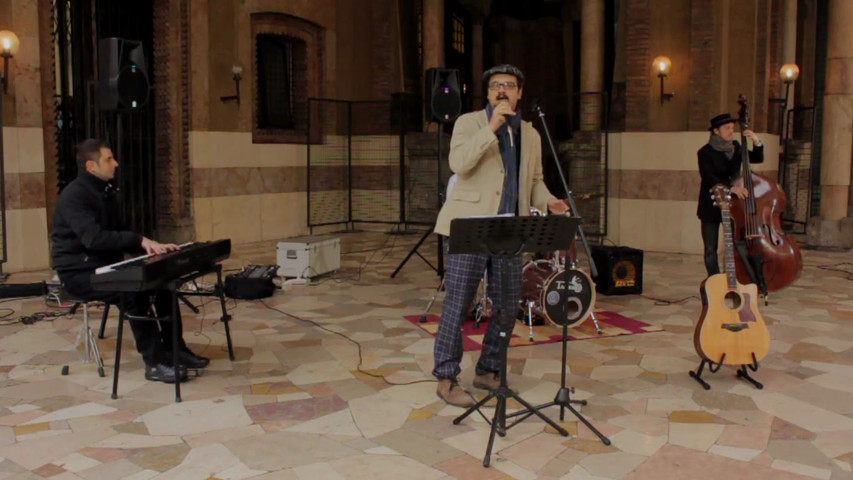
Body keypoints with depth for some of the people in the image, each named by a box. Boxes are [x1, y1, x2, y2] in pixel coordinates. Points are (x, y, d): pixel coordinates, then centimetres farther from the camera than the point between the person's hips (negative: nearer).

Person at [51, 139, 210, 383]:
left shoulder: (106, 192, 12)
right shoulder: (74, 195, -17)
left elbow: (117, 233, 14)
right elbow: (94, 237, -31)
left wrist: (148, 245, -4)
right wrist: (140, 240, -33)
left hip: (106, 266, 9)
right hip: (79, 272, -9)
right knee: (134, 289, -32)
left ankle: (174, 348, 0)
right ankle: (154, 362, -23)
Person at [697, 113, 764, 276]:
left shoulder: (736, 147, 6)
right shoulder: (705, 152, -10)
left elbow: (757, 159, 12)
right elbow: (708, 178, -22)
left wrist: (756, 142, -7)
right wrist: (731, 187, -35)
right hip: (711, 206, -3)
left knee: (739, 245, -4)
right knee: (711, 249, 4)